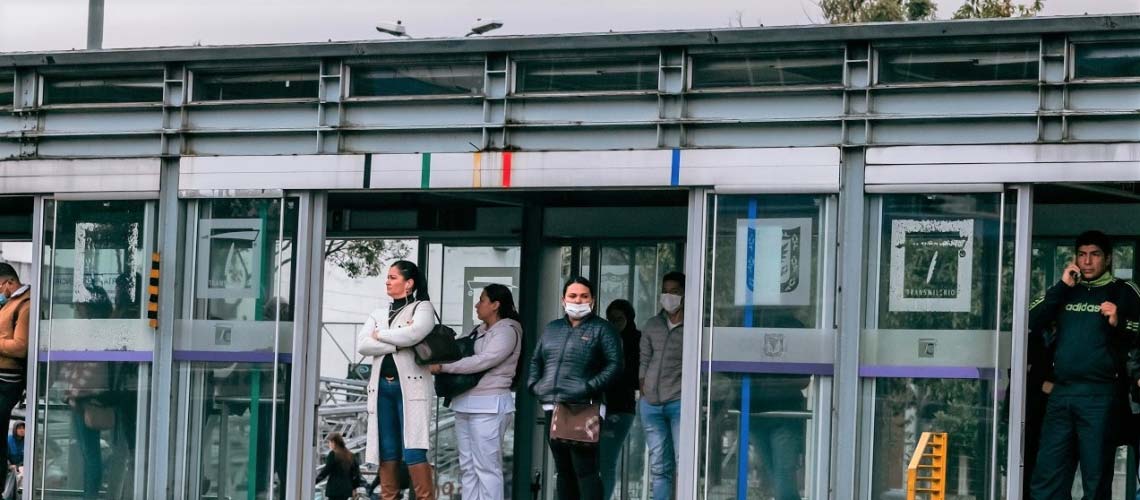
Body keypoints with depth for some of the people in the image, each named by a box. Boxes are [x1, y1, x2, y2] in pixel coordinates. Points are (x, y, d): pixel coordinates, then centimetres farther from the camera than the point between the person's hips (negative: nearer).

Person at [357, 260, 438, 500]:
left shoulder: (422, 308, 3)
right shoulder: (378, 314, 17)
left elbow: (414, 333, -18)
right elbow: (362, 345, 2)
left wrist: (380, 335, -3)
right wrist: (397, 343, -10)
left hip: (410, 386, -5)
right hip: (382, 386, 5)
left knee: (413, 451, -12)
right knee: (387, 452, 5)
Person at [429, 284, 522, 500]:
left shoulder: (507, 330, -8)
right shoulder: (480, 331, 18)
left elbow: (482, 361, -17)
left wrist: (443, 367, -15)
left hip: (488, 406, -9)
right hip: (466, 405, 9)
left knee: (486, 466, -9)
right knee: (467, 466, 9)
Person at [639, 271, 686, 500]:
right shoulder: (652, 325, 13)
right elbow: (644, 362, 15)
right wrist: (644, 396, 7)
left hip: (680, 403, -5)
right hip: (651, 403, 5)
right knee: (659, 468, 8)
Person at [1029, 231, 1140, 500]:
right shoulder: (1065, 290, 17)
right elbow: (1032, 322, 5)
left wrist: (1118, 324, -18)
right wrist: (1062, 286, -2)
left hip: (1100, 395, -4)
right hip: (1061, 393, 4)